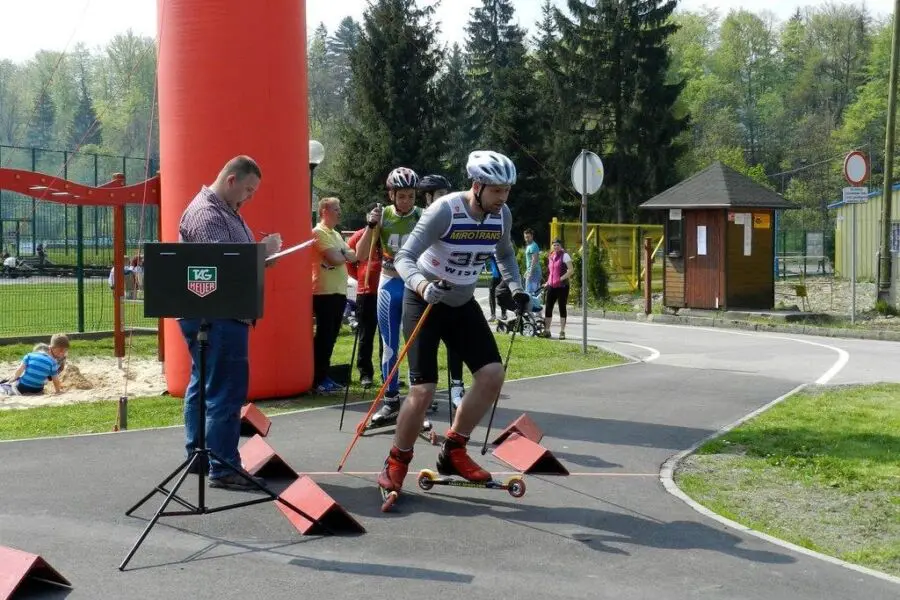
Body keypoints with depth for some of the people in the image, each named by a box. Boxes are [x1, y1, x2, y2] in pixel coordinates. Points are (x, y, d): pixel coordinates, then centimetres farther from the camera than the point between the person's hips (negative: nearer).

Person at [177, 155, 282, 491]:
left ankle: (198, 456, 24)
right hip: (216, 316, -11)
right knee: (226, 390, -10)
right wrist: (263, 252, -16)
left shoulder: (226, 211, 18)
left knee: (203, 385, 15)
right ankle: (223, 468, -8)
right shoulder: (206, 213, -15)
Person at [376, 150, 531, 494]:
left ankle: (453, 452, 7)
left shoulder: (502, 216, -7)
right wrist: (422, 285, -48)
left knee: (492, 375, -9)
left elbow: (505, 254, 15)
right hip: (424, 302, -6)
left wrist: (516, 288, -2)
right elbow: (404, 258, -28)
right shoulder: (445, 211, -24)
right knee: (424, 390, -13)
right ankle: (396, 463, 8)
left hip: (463, 304, 6)